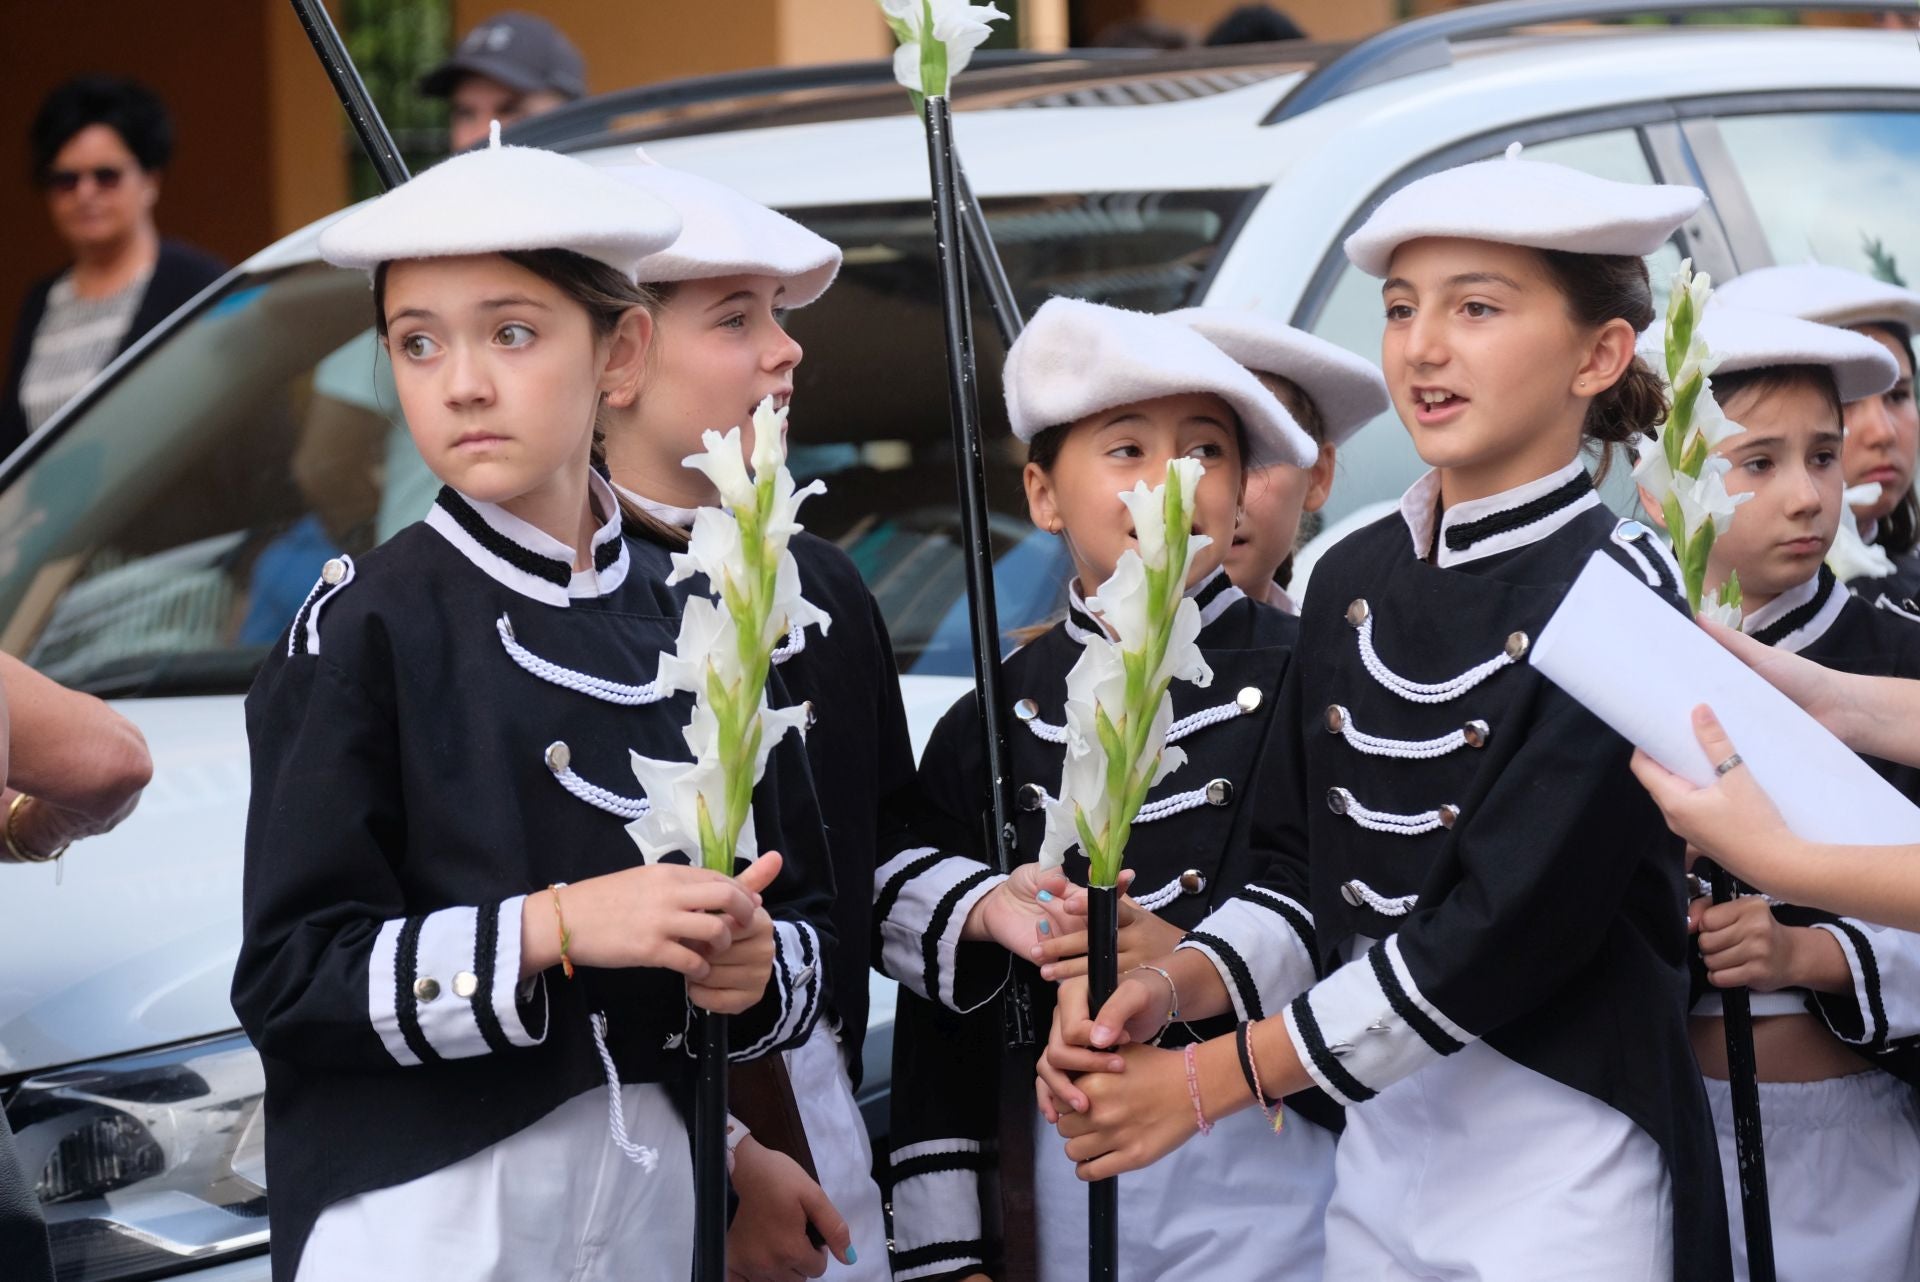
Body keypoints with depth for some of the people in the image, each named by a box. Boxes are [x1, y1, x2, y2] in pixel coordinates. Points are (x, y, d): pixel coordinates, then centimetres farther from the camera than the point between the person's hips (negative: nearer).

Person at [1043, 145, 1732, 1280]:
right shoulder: (1356, 578, 6)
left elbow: (1507, 925, -19)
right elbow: (1313, 870, 11)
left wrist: (1209, 1081, -18)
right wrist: (1174, 986, -10)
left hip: (1566, 1164, -6)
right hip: (1381, 1136, 6)